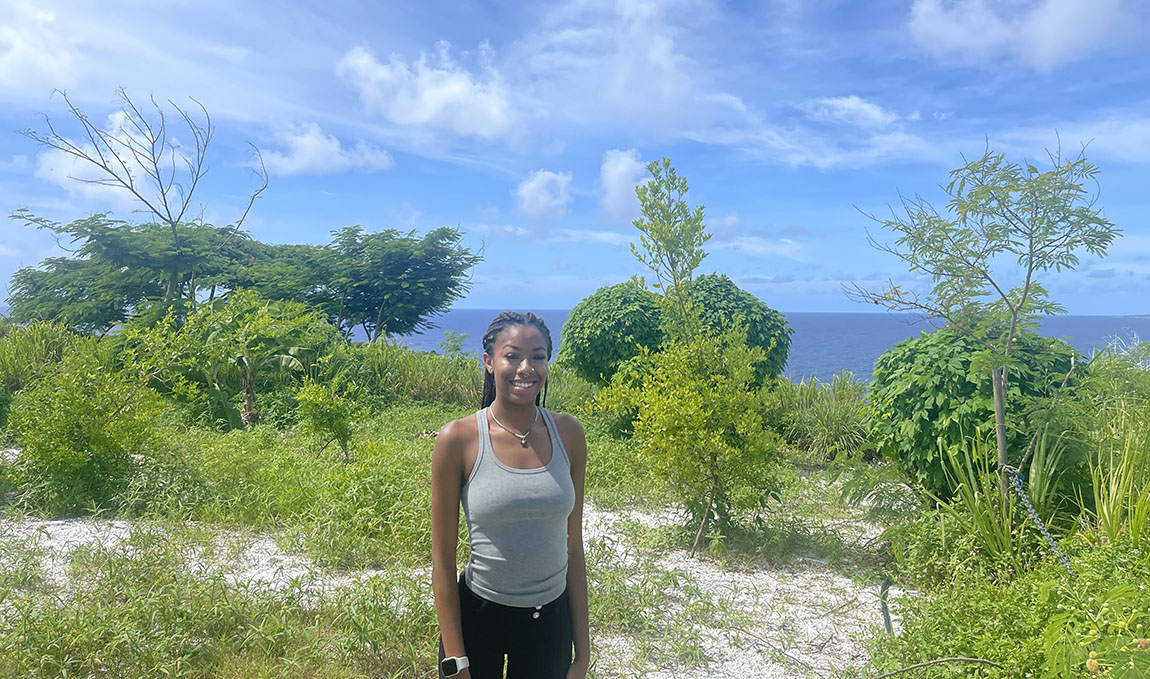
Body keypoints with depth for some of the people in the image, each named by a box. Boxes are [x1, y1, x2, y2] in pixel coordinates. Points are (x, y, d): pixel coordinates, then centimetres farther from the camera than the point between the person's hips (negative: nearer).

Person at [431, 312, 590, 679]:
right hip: (476, 617, -2)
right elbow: (443, 559, -8)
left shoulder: (567, 433, -5)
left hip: (551, 620, 2)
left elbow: (573, 547, 1)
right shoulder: (458, 439, -14)